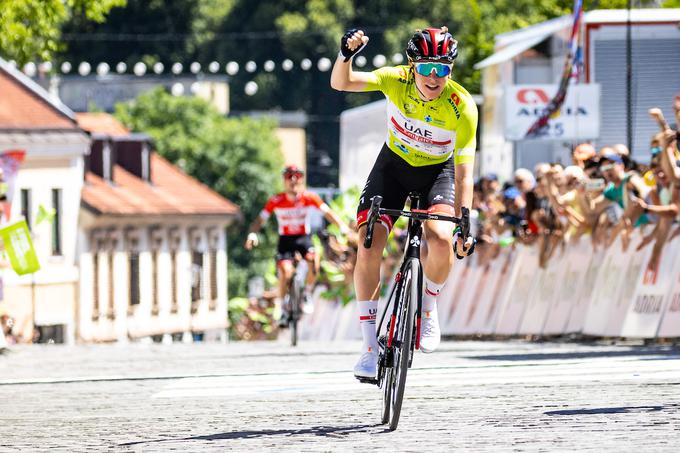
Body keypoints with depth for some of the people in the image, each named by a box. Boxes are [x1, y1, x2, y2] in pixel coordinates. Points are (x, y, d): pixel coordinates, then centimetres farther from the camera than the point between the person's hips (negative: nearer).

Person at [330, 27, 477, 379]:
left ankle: (429, 306, 1)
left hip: (437, 171, -1)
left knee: (441, 239, -30)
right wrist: (347, 53, -51)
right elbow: (340, 83, -31)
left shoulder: (462, 107, -26)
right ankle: (370, 346, -6)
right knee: (368, 246, -16)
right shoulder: (396, 80, -22)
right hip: (394, 165, 1)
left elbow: (463, 171, -24)